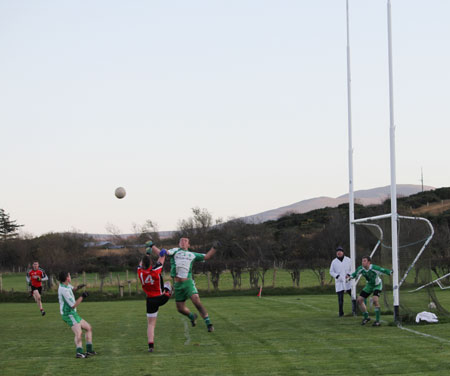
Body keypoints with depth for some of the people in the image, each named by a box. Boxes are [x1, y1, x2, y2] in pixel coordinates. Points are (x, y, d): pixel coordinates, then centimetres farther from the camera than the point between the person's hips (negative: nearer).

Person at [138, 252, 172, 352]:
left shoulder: (140, 272, -11)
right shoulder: (155, 270, -18)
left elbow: (141, 264, 13)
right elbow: (161, 261, 3)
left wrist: (147, 253, 24)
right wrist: (163, 254, 22)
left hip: (151, 301, 1)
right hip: (162, 298, -1)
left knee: (150, 324, 5)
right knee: (168, 283, 27)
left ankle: (151, 345, -5)